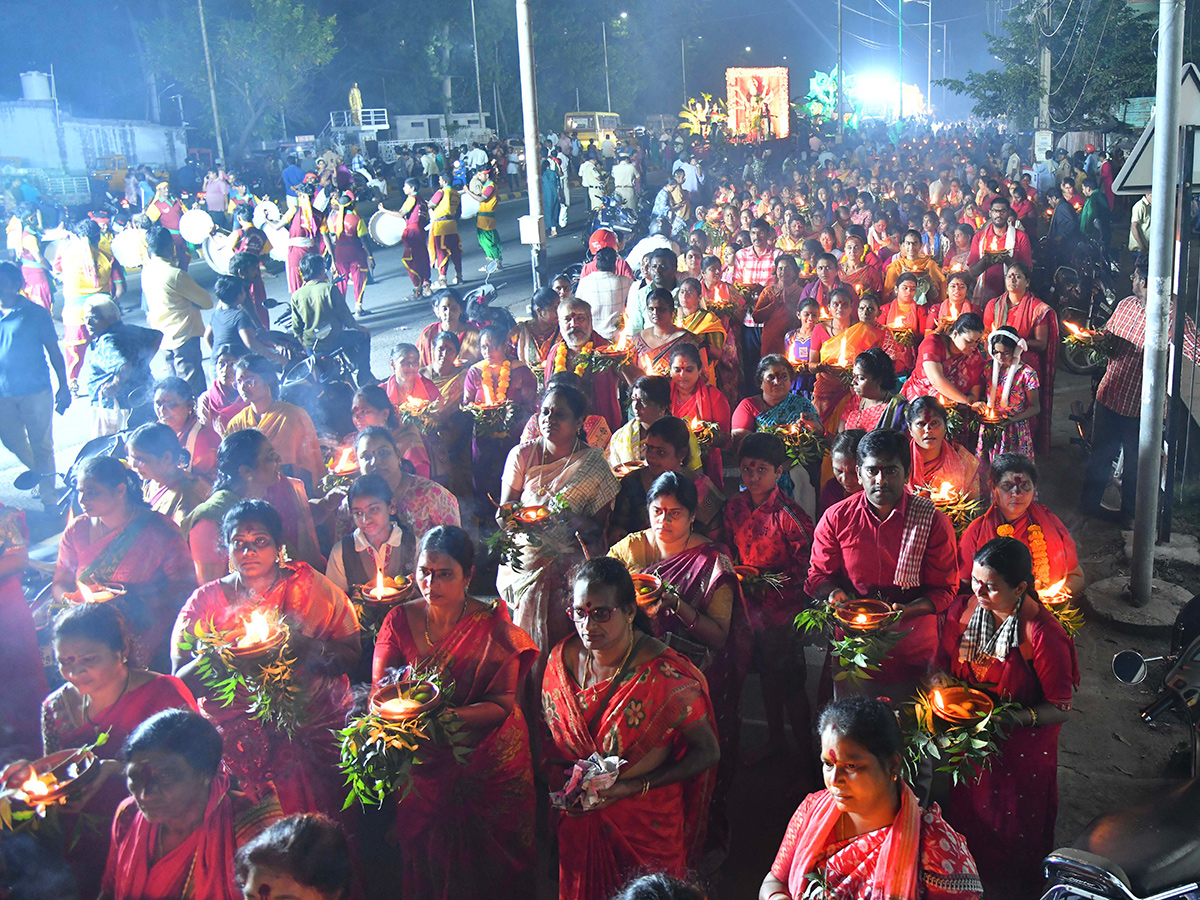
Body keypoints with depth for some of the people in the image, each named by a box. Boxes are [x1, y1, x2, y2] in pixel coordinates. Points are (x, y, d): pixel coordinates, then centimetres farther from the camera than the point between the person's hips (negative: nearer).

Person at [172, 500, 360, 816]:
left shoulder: (308, 585, 7)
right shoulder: (206, 600, 9)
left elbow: (351, 656, 1)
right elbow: (181, 681, 3)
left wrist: (303, 646, -15)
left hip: (310, 721, 0)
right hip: (232, 728, 0)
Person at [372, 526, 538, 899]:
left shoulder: (493, 626, -9)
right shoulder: (400, 621, -2)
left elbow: (502, 705, -13)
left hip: (485, 766, -2)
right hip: (423, 765, 2)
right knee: (423, 861, 7)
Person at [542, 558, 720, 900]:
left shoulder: (665, 673, -23)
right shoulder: (563, 658, -8)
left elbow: (707, 751, -15)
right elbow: (550, 734, 8)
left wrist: (636, 786, -21)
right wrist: (561, 778, -12)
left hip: (647, 825, -4)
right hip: (578, 822, 4)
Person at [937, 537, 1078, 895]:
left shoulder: (1044, 635, -24)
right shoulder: (963, 610, -8)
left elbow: (1061, 709, -17)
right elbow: (943, 664, 6)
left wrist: (1018, 717, -31)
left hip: (1021, 751, -4)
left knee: (1016, 830, 15)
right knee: (967, 818, 21)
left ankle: (1019, 890, 42)